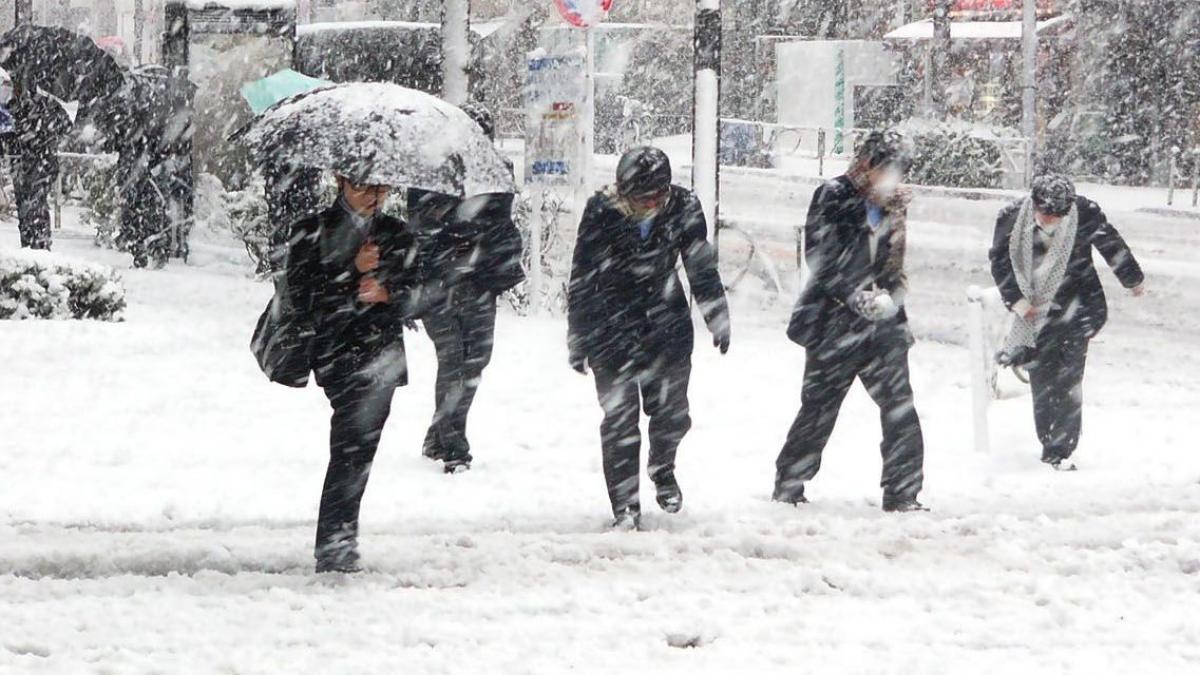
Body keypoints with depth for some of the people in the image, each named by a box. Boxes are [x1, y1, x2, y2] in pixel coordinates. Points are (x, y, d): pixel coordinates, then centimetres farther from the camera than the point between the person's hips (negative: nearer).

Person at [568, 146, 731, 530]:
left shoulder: (683, 207, -10)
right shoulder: (602, 213, -17)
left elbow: (702, 268, 5)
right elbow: (582, 279, -7)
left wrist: (718, 319, 10)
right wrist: (578, 338, -4)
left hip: (667, 324, 2)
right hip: (612, 329, -2)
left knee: (672, 412, 5)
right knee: (619, 419, -5)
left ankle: (662, 468, 37)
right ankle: (625, 508, 3)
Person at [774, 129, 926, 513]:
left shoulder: (895, 208, 12)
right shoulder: (834, 198, -5)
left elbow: (897, 267, 15)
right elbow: (820, 258, -12)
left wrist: (889, 297, -6)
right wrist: (857, 295, -19)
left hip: (881, 324, 5)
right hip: (836, 323, -5)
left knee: (901, 408, -3)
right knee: (819, 408, 2)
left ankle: (902, 495, 2)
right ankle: (788, 485, 16)